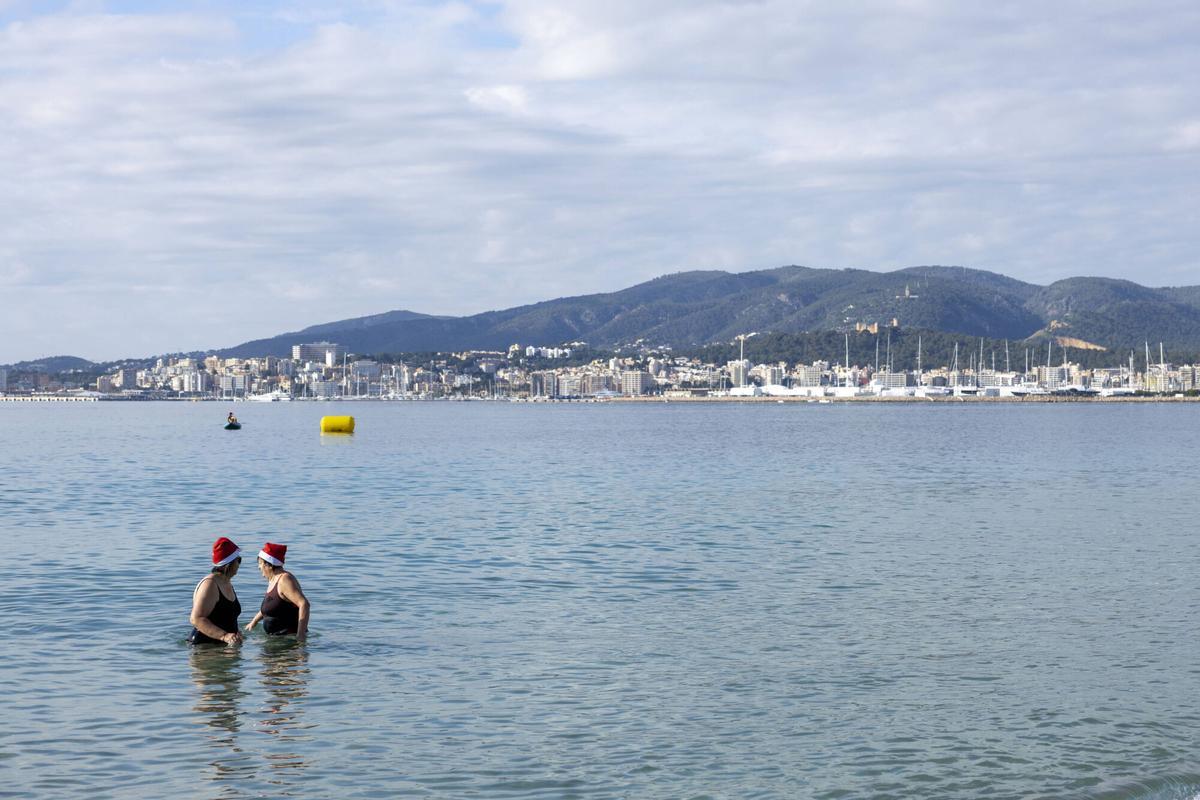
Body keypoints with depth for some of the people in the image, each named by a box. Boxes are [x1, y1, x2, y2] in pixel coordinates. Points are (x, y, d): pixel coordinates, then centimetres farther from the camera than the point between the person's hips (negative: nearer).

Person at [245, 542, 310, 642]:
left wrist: (301, 634, -31)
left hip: (290, 636, -9)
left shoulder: (285, 580, -15)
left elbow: (304, 604, -25)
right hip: (275, 636, 9)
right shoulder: (273, 580, 16)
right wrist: (254, 621, 35)